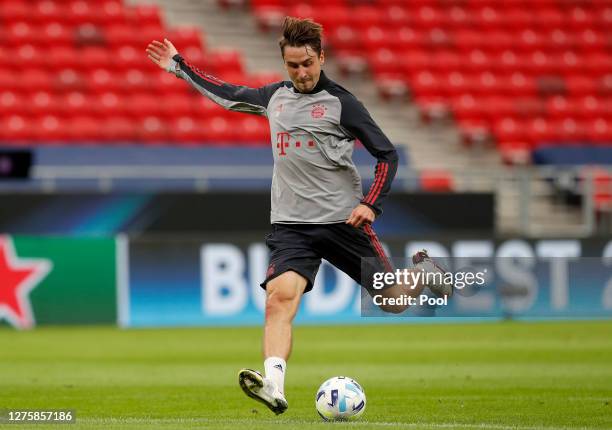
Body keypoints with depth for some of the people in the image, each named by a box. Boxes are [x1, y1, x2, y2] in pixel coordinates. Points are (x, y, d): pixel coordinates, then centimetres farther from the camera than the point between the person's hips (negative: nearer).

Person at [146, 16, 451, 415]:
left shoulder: (341, 102, -5)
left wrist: (371, 204, -15)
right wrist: (179, 65, 30)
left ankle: (425, 272, 39)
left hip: (343, 221, -3)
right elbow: (229, 94, 28)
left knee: (393, 301, 4)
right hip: (291, 226, 3)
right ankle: (274, 386, -38)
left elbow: (387, 153, -3)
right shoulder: (276, 95, 10)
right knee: (280, 297, -24)